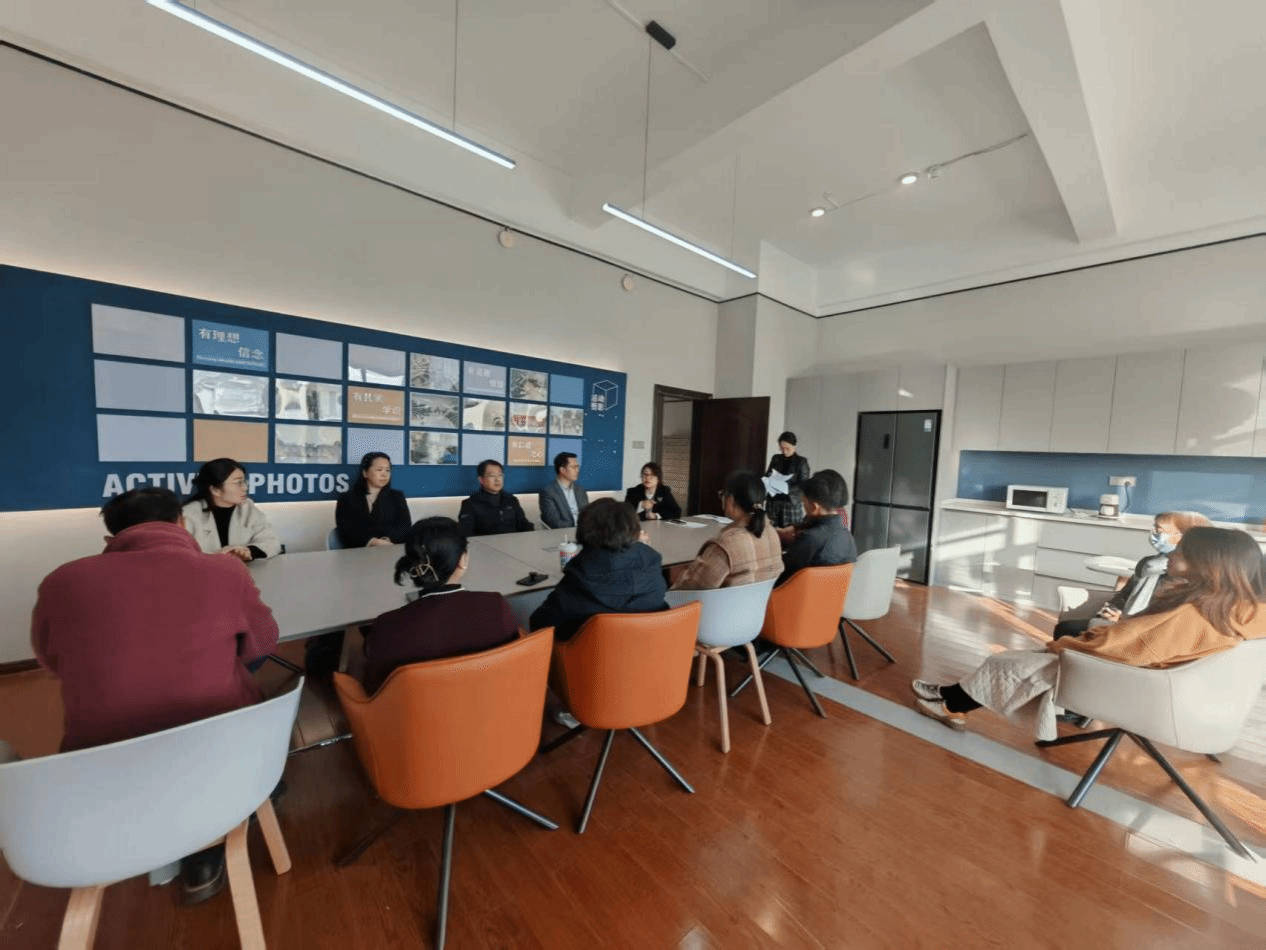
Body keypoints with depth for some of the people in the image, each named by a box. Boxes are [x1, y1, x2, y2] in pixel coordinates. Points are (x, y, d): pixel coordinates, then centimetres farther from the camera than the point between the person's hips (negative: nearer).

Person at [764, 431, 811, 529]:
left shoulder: (801, 461, 0)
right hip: (773, 502, 3)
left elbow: (803, 485, -5)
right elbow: (767, 475, 17)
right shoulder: (776, 459, 11)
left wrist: (788, 489, -21)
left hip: (792, 503, -3)